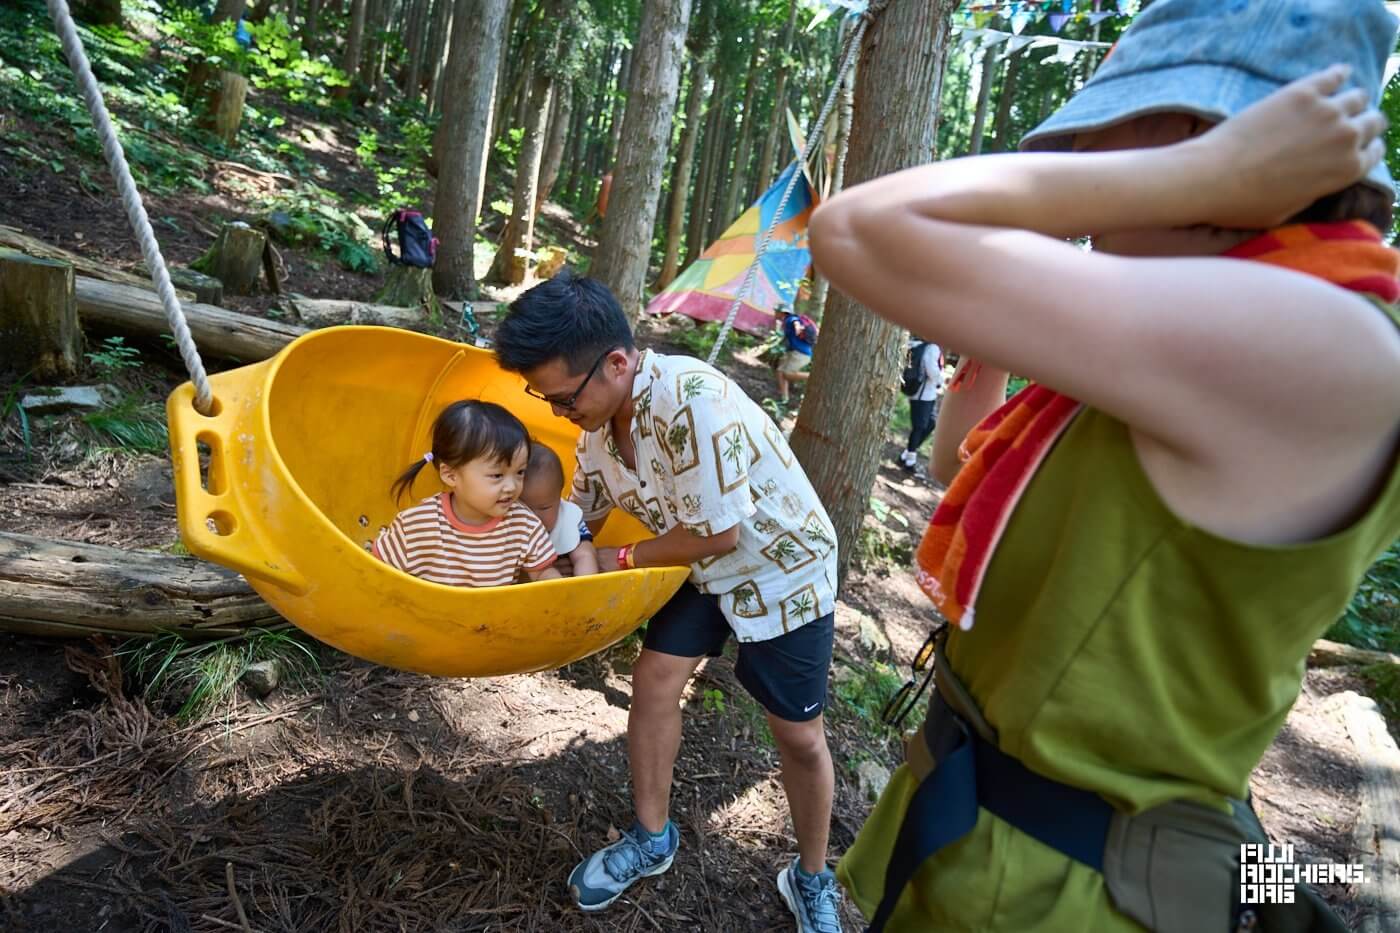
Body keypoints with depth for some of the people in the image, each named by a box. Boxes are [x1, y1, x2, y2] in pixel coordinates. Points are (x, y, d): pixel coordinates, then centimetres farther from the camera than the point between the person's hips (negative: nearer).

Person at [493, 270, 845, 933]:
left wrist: (624, 561, -15)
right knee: (654, 679, 2)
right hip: (705, 566, 7)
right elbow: (580, 513, 6)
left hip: (783, 566, -6)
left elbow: (718, 533, -30)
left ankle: (811, 880, 30)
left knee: (799, 736, 5)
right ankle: (650, 838, 27)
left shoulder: (691, 401, -36)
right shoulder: (599, 418, -9)